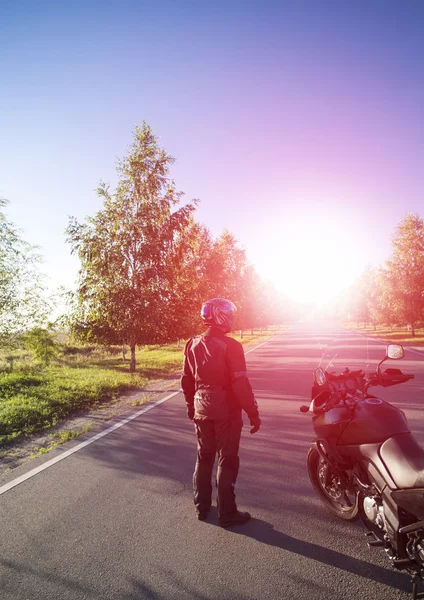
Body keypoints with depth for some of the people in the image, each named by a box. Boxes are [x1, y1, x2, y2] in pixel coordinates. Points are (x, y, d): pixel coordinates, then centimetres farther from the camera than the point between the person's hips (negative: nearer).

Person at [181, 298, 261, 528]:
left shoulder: (193, 345, 2)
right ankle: (227, 514, 18)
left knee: (204, 457, 19)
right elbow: (241, 384, -20)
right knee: (227, 461, 7)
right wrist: (253, 413, -11)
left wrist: (190, 405, 22)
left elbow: (186, 380, 10)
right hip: (226, 411, -6)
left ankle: (201, 507, 31)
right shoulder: (230, 346, -18)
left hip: (201, 411, 6)